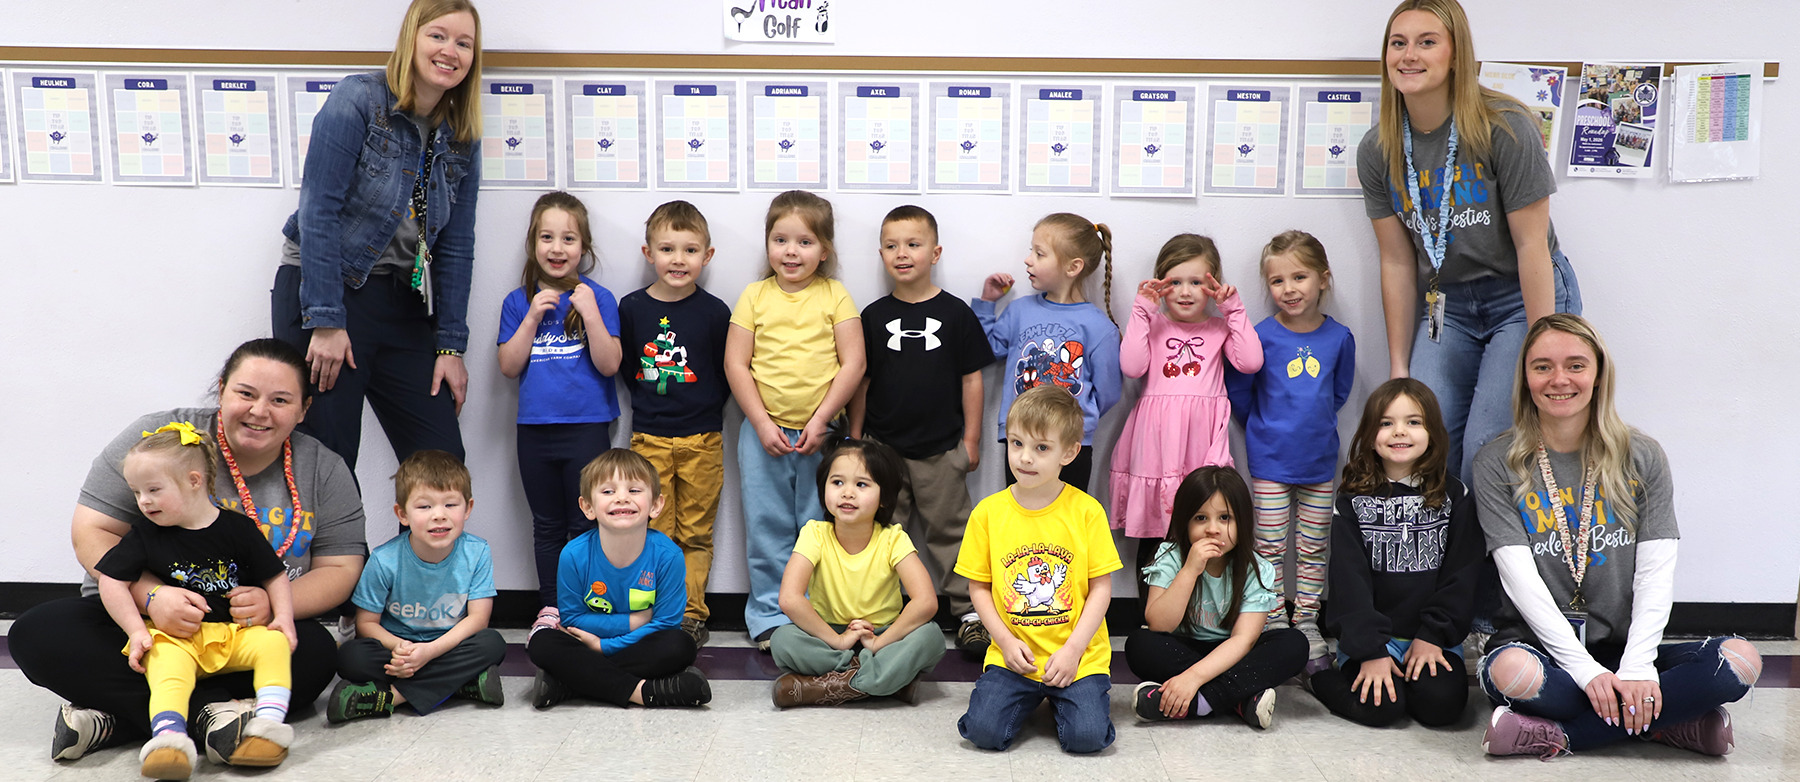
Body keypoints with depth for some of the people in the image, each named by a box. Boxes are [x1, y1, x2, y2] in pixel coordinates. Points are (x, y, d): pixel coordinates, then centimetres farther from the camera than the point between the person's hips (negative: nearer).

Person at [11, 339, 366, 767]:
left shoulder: (326, 471, -1)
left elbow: (339, 570, -2)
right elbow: (91, 533, -9)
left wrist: (275, 602, -24)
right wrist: (152, 595, -27)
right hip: (138, 616, 0)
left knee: (317, 655, -30)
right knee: (36, 634, -25)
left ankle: (118, 712, -26)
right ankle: (208, 711, -32)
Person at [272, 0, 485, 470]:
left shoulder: (460, 140, 7)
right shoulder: (358, 101, -9)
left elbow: (455, 248, 9)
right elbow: (318, 212, -15)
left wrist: (450, 345, 3)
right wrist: (326, 323, -19)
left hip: (400, 303, 5)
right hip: (321, 290, -5)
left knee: (443, 462, 1)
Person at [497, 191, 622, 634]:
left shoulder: (597, 298, -3)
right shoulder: (519, 302, 5)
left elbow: (609, 365, -10)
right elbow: (509, 367, -1)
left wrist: (590, 313, -20)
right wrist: (533, 318, -11)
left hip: (587, 427, -3)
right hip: (535, 428, 3)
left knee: (584, 526, 2)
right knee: (547, 526, 13)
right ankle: (549, 607, 23)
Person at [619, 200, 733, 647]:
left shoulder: (715, 312, -3)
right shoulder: (632, 308, 0)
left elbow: (728, 374, 5)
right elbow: (623, 366, 11)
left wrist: (705, 410, 0)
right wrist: (651, 402, 5)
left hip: (702, 441, -1)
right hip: (648, 438, 1)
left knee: (695, 535, 7)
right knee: (655, 534, 4)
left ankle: (692, 614, 17)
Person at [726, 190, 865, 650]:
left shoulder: (835, 296, 1)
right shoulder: (755, 296, 3)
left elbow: (853, 362, -4)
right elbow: (736, 363, 0)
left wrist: (821, 419, -11)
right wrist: (762, 423, -9)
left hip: (822, 432, 0)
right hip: (764, 430, 0)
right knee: (767, 527, 6)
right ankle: (770, 616, 17)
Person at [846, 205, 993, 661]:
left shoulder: (955, 313, -1)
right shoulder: (875, 316, 3)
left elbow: (972, 378, 2)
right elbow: (860, 382, 8)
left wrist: (971, 438, 1)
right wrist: (855, 439, 7)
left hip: (941, 448, -2)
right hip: (883, 446, 2)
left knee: (950, 529, 5)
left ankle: (969, 612, 14)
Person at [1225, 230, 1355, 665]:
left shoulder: (1339, 338, -4)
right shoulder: (1260, 336, -11)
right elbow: (1237, 392, 0)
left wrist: (1314, 426, 10)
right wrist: (1266, 429, 8)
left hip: (1320, 460, 2)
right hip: (1270, 461, -2)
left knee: (1313, 548, 11)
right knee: (1270, 546, 5)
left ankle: (1306, 622, 23)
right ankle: (1274, 625, 16)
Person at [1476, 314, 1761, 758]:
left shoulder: (1642, 459, 7)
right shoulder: (1498, 465, 0)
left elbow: (1656, 573, -1)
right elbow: (1521, 578, -9)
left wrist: (1636, 667, -17)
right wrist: (1586, 669, -19)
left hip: (1621, 650, 3)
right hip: (1540, 646, -3)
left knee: (1740, 660, -24)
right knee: (1512, 672, -38)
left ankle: (1559, 734, -23)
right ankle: (1663, 722, -18)